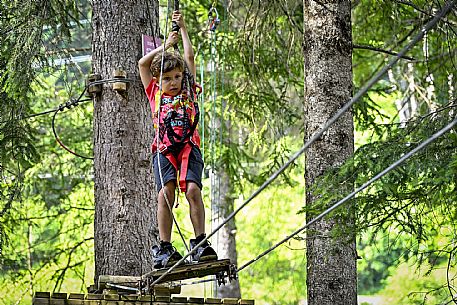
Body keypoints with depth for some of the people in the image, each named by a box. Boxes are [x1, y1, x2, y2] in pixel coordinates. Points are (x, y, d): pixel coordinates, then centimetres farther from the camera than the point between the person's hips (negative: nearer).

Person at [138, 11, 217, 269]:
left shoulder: (189, 92, 17)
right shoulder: (155, 94, 17)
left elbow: (190, 57, 19)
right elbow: (143, 64, 18)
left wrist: (183, 28, 26)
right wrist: (166, 46, 24)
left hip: (189, 147, 0)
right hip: (164, 150, 0)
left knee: (193, 189, -19)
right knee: (165, 193, -16)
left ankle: (200, 243, -18)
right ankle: (164, 248, -16)